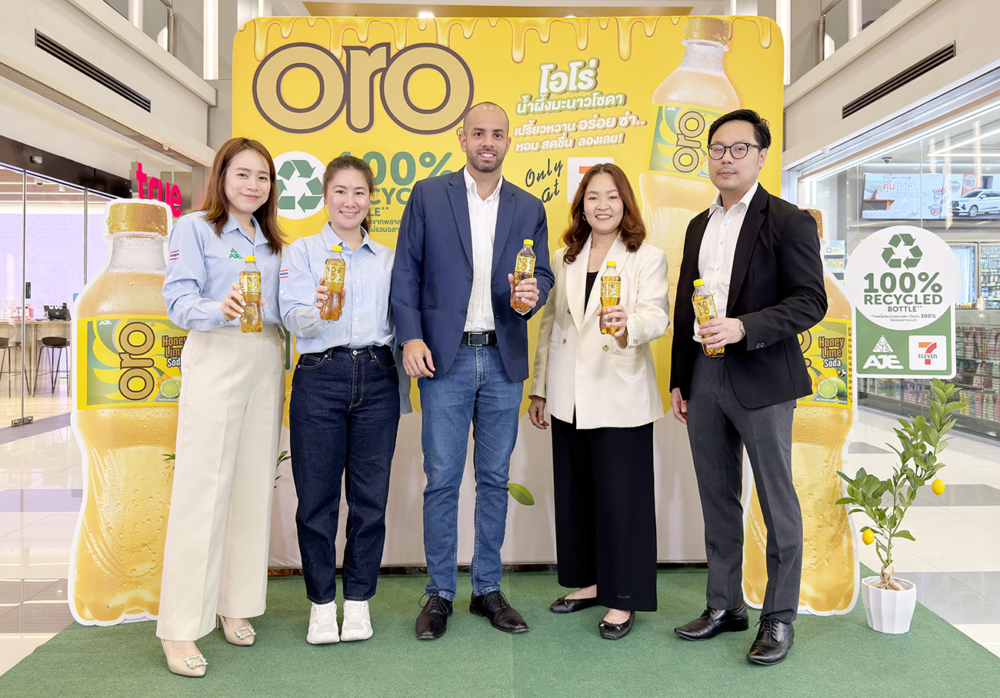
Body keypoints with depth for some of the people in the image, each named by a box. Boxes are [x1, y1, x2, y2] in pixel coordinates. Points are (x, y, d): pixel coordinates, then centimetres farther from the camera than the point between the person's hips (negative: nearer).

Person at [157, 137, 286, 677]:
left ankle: (235, 604, 20)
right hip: (215, 360, -6)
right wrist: (219, 310, -29)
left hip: (266, 364, 6)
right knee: (202, 489, -8)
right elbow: (178, 298, -9)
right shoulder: (195, 228, 1)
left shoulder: (271, 241, 19)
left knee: (254, 485, 7)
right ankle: (180, 629, 0)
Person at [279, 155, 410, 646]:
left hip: (376, 379, 2)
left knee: (370, 495, 5)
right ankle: (322, 602, 19)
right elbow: (293, 319, -6)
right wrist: (318, 309, -26)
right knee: (317, 495, 2)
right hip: (320, 379, -2)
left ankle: (358, 599, 20)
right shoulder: (301, 251, 6)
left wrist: (402, 384, 6)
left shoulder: (388, 258, 14)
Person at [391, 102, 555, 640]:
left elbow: (542, 274, 12)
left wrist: (532, 292, -12)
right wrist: (410, 337, -10)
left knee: (495, 479, 9)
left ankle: (487, 589, 23)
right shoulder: (428, 195, 4)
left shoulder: (529, 208, 11)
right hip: (445, 357, -2)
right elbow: (405, 271, 1)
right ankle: (440, 593, 16)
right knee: (442, 480, 1)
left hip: (504, 359, 3)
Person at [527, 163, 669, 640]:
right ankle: (591, 581, 29)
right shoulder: (563, 260, 14)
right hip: (570, 399, 5)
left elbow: (656, 315, -15)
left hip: (620, 399, -5)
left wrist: (628, 323, -38)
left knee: (620, 495, -1)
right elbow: (549, 325, 15)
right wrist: (539, 388, 13)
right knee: (575, 492, 12)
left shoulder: (648, 258, 0)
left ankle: (623, 599, 13)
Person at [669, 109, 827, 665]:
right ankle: (725, 606, 28)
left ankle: (779, 617, 19)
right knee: (718, 500, 14)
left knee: (777, 501, 4)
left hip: (761, 379, -6)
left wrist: (743, 327, -25)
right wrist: (679, 380, 14)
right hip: (704, 378, 6)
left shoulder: (789, 221, -4)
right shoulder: (699, 225, 15)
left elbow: (811, 301, -12)